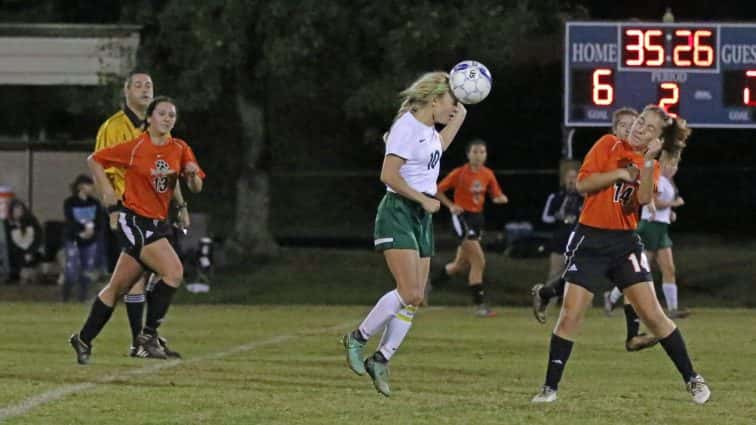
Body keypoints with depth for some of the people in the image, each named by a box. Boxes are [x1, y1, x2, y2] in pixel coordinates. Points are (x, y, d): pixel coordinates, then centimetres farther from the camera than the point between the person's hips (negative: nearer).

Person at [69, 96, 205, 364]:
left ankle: (84, 340, 20)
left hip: (157, 223, 6)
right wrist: (106, 190, -4)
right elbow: (94, 160, 2)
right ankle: (148, 333, -11)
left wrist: (193, 174, -16)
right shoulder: (136, 148, -8)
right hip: (135, 219, -6)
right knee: (173, 270, -21)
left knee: (118, 287, 11)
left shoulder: (180, 149, 6)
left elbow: (196, 188, 4)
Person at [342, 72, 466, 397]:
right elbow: (388, 175, -21)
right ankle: (357, 339, -4)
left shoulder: (428, 129, 14)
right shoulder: (407, 128, -14)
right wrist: (424, 199, -18)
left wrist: (460, 116, 29)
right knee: (409, 293, -19)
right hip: (398, 214, -9)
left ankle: (380, 361, 7)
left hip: (421, 218, 9)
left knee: (415, 298, 2)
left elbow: (438, 146, 39)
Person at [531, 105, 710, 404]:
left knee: (652, 314, -4)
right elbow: (583, 183, -8)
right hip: (590, 241, -2)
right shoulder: (609, 146, 2)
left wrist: (648, 161, -21)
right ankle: (550, 387, 2)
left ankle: (691, 379, 5)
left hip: (625, 244, 2)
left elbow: (644, 199, -13)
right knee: (570, 315, -7)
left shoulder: (651, 166, 8)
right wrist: (620, 173, -12)